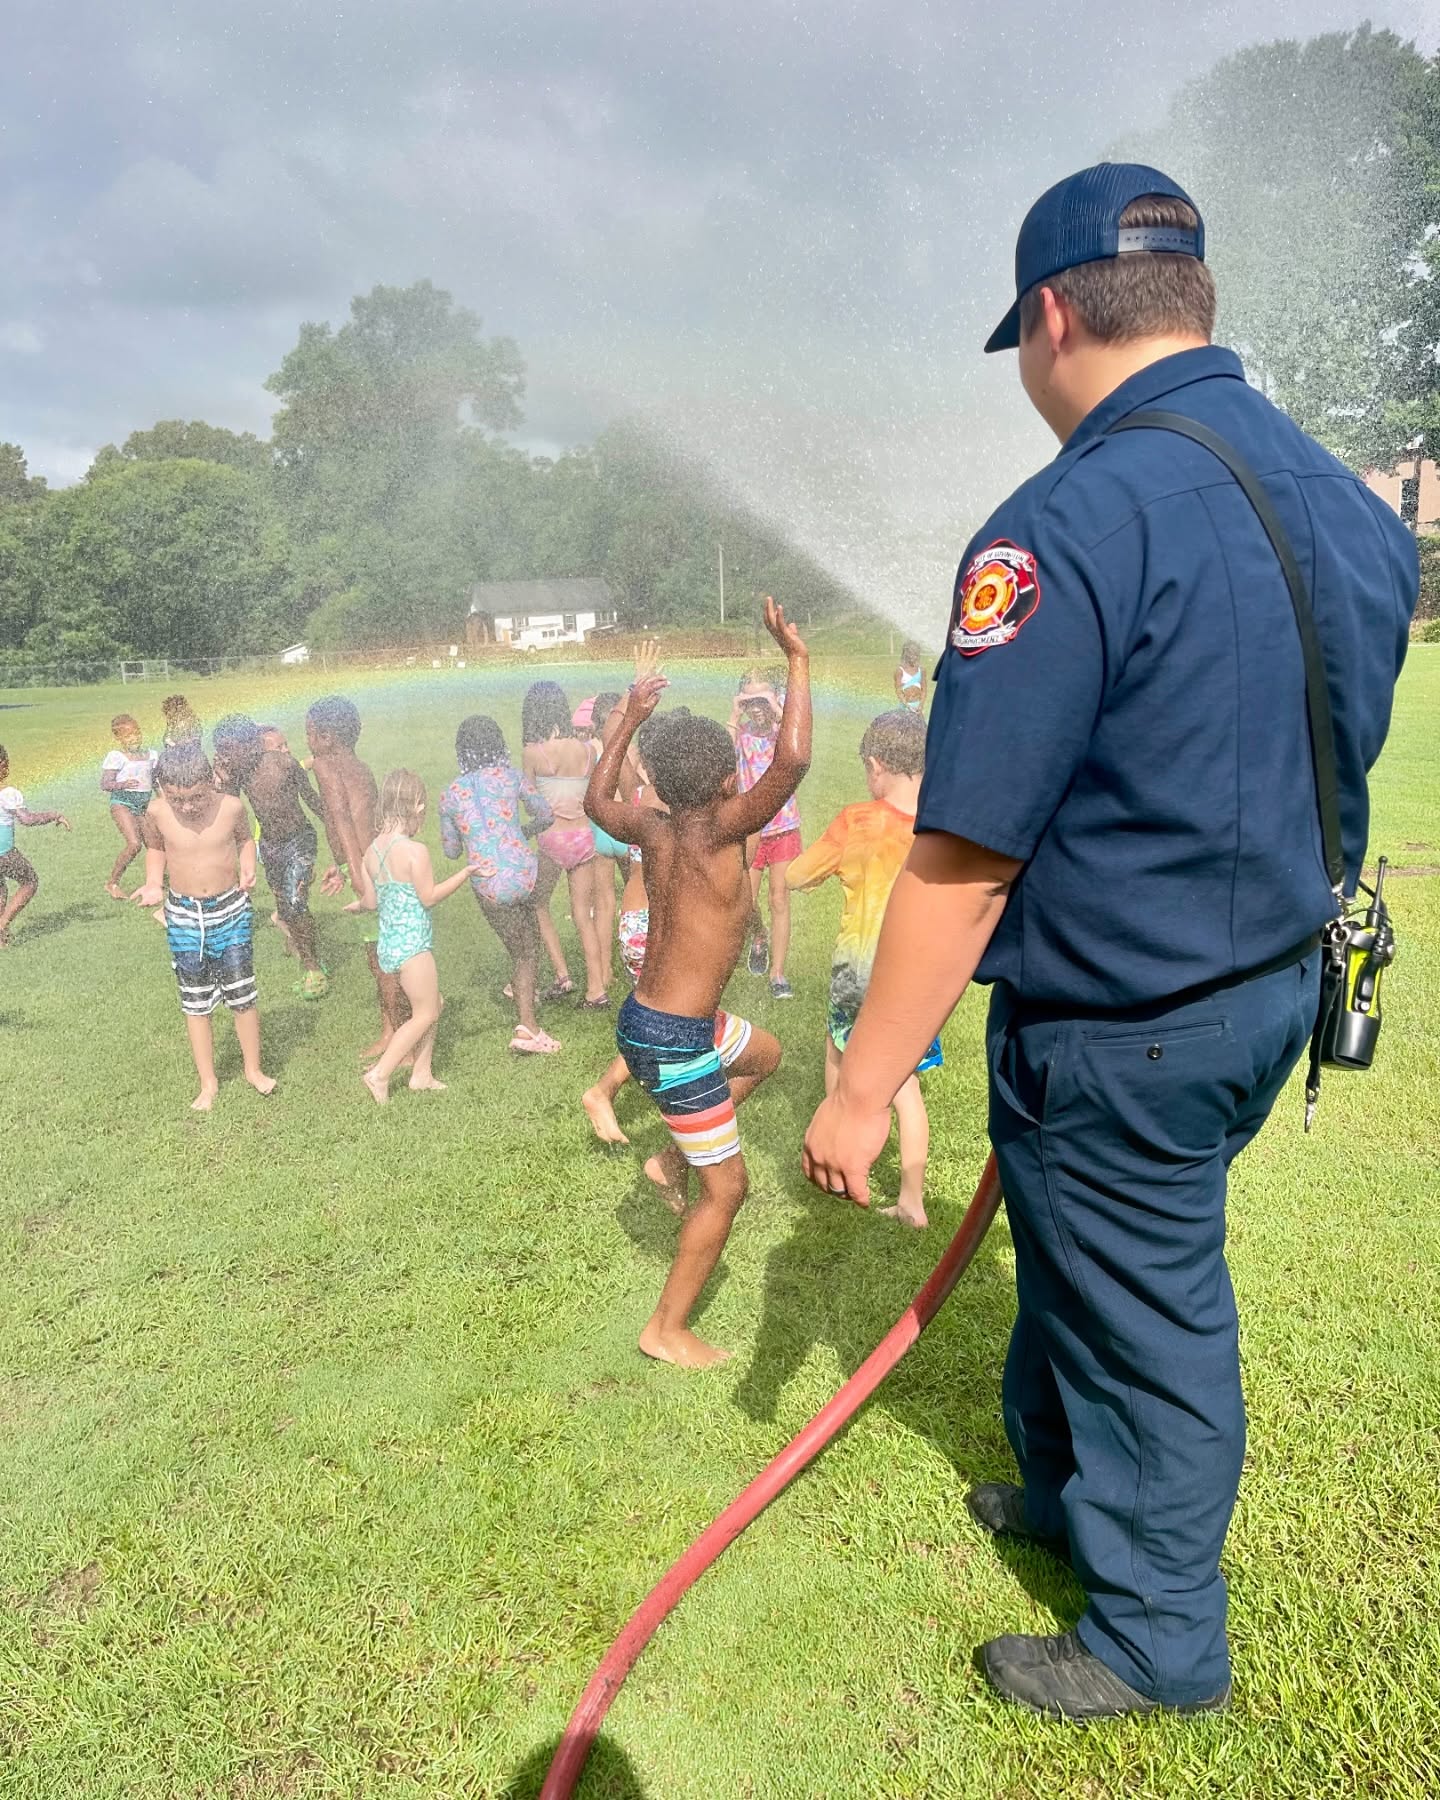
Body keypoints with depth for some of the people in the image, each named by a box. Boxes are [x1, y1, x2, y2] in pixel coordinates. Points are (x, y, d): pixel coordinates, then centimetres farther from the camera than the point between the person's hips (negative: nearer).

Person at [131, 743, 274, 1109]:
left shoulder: (231, 806, -16)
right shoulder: (156, 813, -14)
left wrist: (248, 868, -13)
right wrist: (153, 883, -9)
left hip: (230, 910, -1)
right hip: (183, 915, 1)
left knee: (241, 993, 6)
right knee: (195, 1001, 9)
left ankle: (253, 1069, 26)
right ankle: (208, 1083, 23)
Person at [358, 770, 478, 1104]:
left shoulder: (372, 851, 3)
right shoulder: (415, 851, -19)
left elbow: (370, 901, 7)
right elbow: (430, 897, -13)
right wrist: (466, 872, -6)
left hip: (387, 944, 8)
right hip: (412, 945, -8)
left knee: (432, 1004, 20)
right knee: (425, 1014, 6)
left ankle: (421, 1074, 23)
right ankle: (380, 1074, 3)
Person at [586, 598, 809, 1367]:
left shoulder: (654, 829, 0)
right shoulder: (718, 831, -21)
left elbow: (596, 800, 21)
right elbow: (791, 760, -34)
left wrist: (630, 721, 24)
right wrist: (798, 660, -24)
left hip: (648, 1014, 9)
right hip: (673, 1043, -8)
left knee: (763, 1054, 32)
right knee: (727, 1188, 6)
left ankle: (671, 1160, 32)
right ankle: (667, 1329, 20)